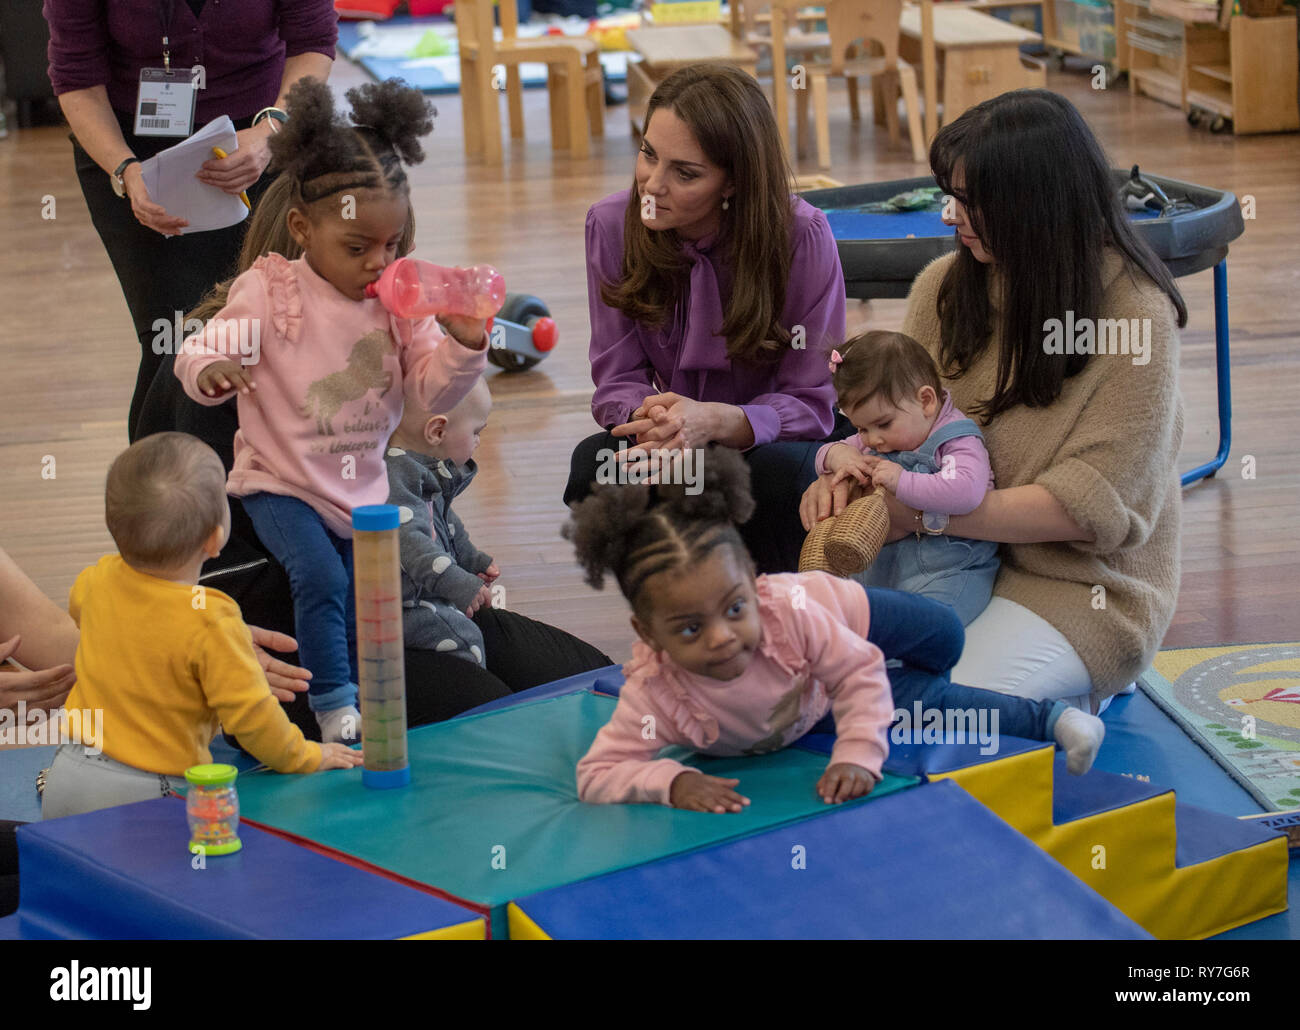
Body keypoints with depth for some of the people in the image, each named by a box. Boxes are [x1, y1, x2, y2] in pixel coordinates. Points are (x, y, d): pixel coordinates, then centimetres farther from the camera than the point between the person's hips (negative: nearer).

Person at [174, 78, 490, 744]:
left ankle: (362, 705, 31)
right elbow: (203, 350, -14)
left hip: (365, 488, 4)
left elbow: (433, 389, -3)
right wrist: (209, 372, -38)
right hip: (280, 484, -4)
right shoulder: (271, 293, -13)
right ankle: (334, 707, -11)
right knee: (322, 579, -25)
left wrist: (463, 344, -22)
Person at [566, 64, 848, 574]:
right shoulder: (611, 225, -10)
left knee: (782, 473, -37)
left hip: (775, 440, -3)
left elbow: (811, 401, -19)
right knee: (592, 466, -28)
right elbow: (616, 378, -7)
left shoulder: (802, 238, -20)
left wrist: (714, 420, -40)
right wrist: (648, 416, -34)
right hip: (677, 442, 3)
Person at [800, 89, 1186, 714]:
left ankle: (1078, 696, 6)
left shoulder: (1136, 315, -16)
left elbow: (1092, 506, -18)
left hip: (1081, 581, -6)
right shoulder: (945, 285, 1)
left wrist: (923, 511, -22)